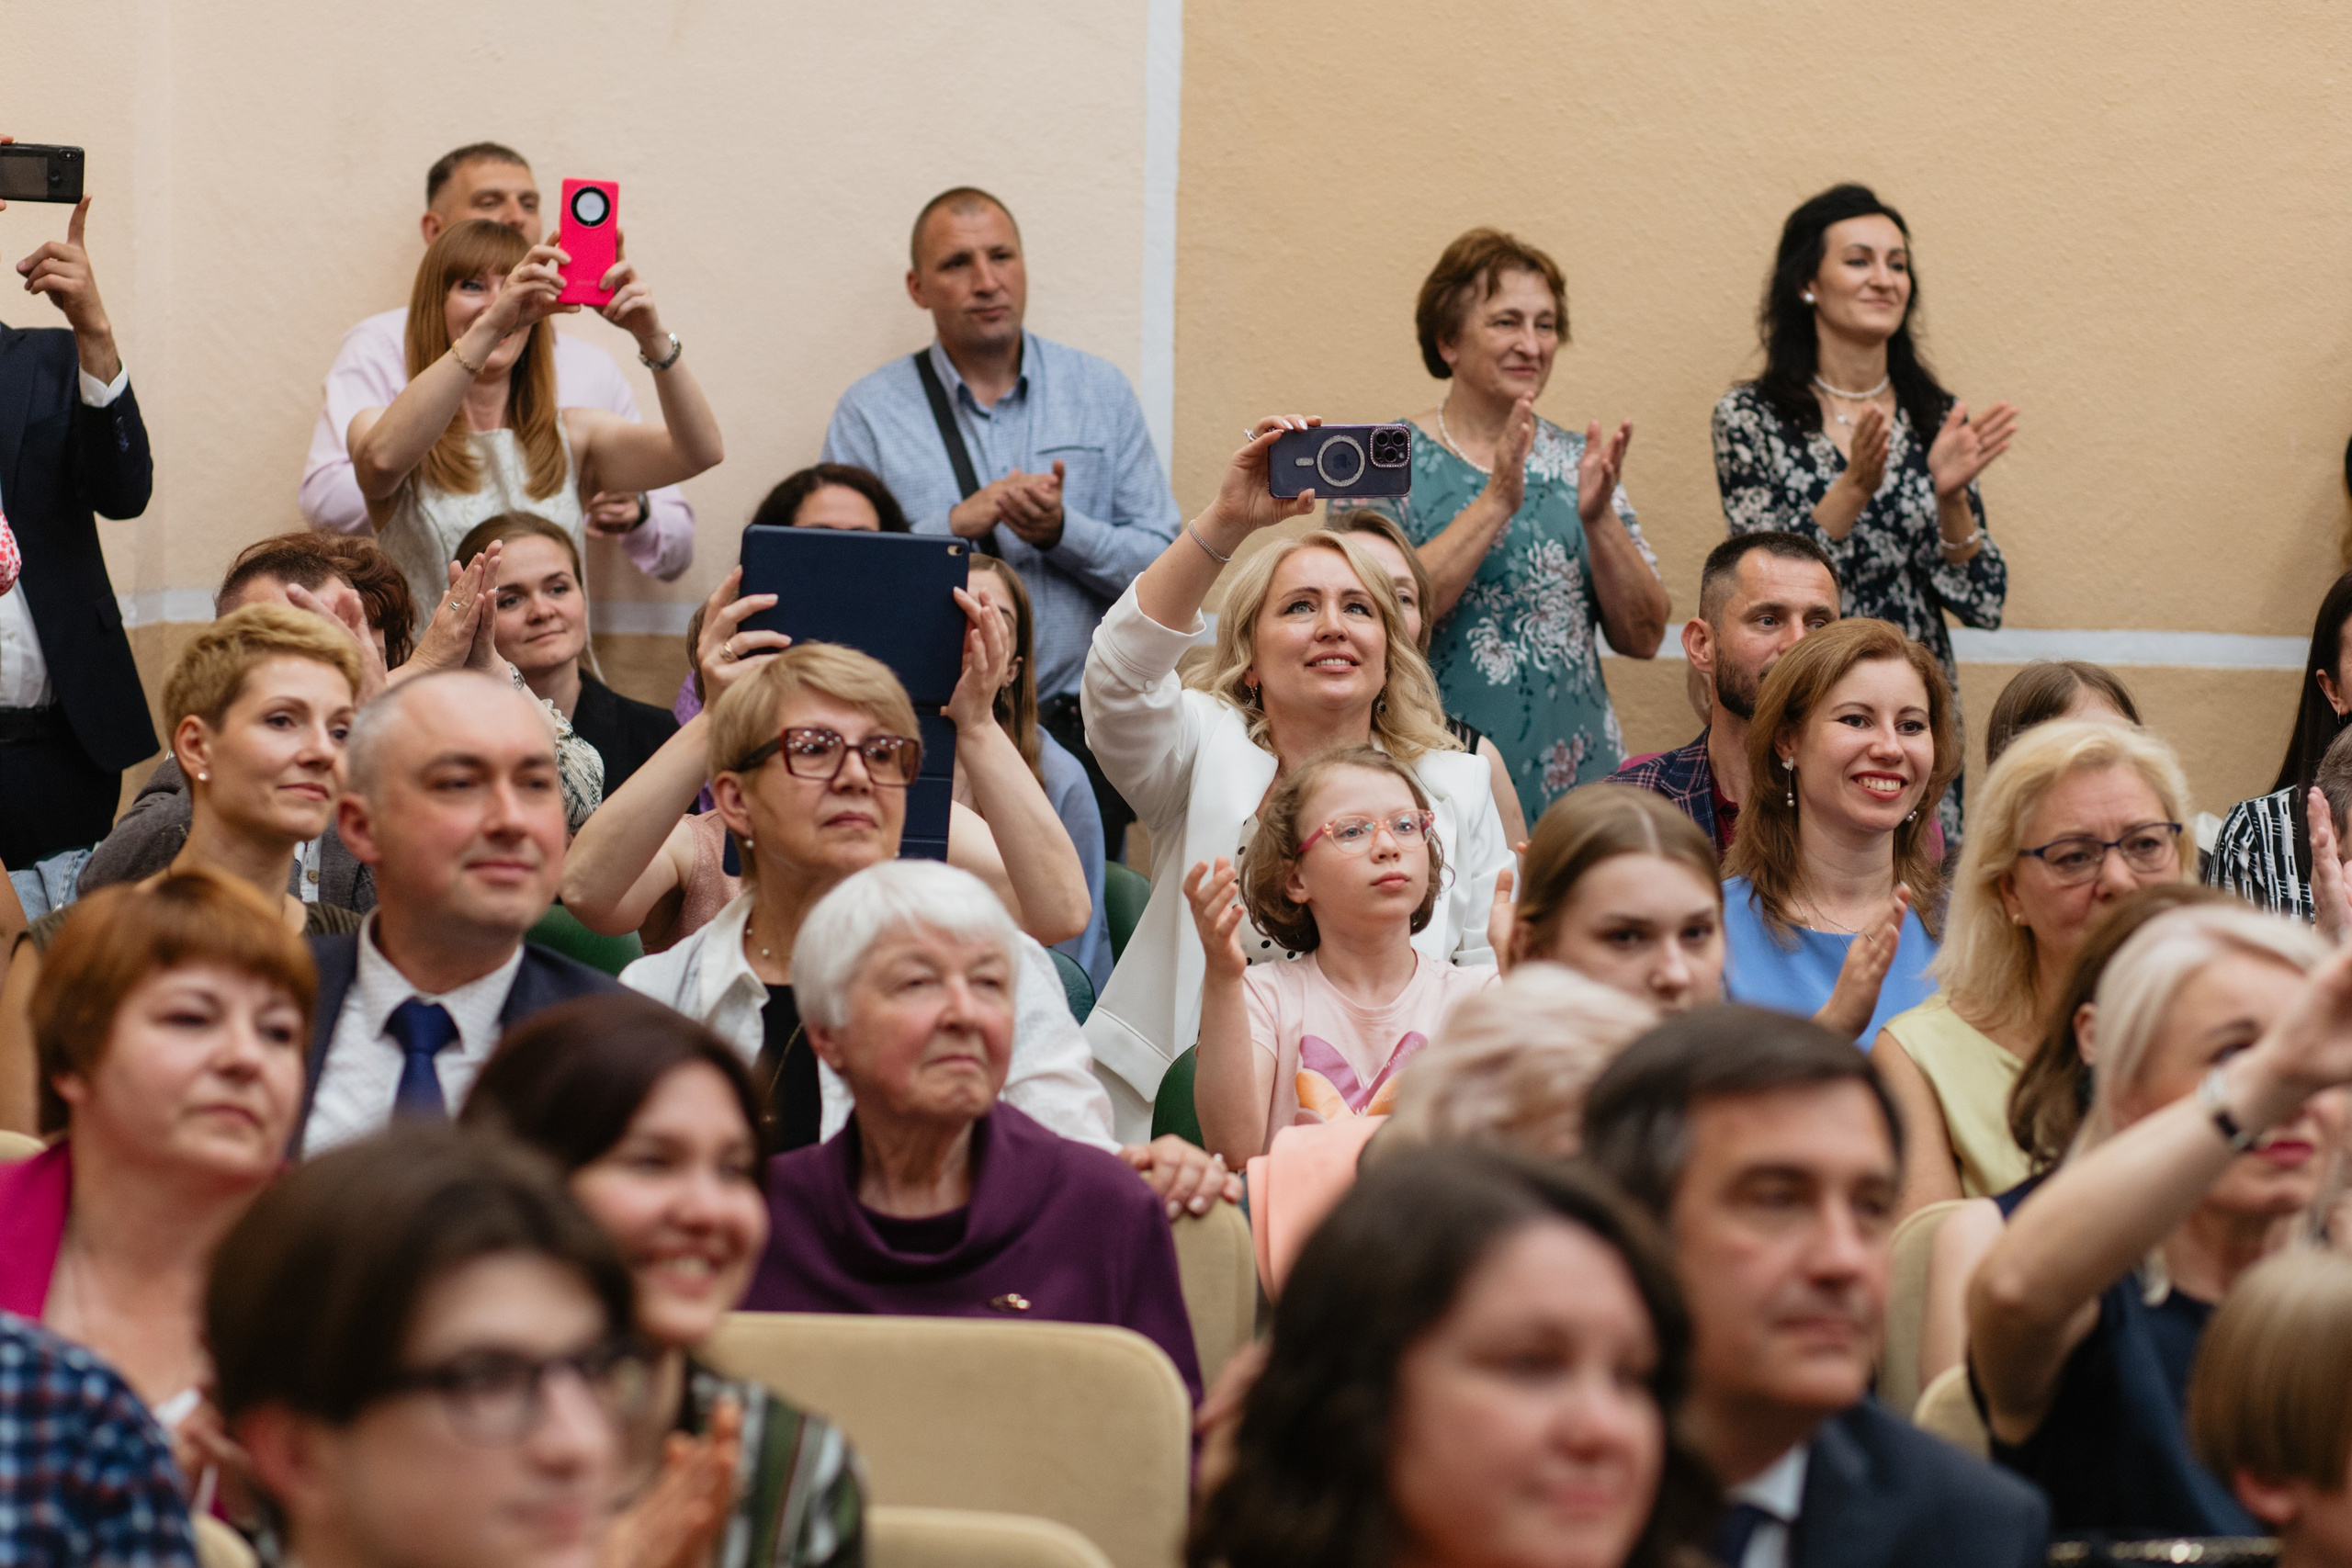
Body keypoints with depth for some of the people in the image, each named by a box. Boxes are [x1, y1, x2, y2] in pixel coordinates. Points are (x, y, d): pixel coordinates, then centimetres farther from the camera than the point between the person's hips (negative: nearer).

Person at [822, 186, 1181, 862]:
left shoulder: (1101, 392, 11)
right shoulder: (870, 413, 6)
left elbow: (1164, 565, 7)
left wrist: (1063, 531, -9)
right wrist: (955, 523, -11)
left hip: (1076, 730, 1)